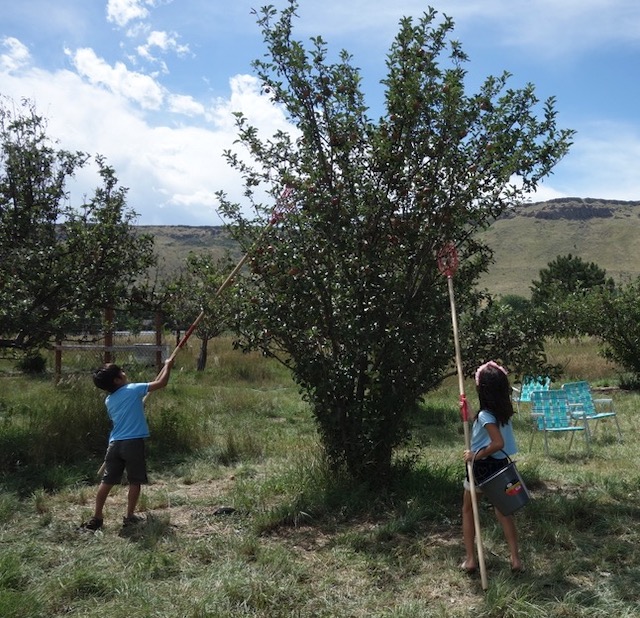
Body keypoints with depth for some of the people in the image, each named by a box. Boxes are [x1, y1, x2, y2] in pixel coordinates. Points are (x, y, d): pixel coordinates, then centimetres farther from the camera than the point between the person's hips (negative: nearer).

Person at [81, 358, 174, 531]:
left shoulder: (108, 401, 12)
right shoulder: (133, 390, -6)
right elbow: (161, 383, -3)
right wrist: (167, 366, 12)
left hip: (115, 444, 5)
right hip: (133, 443, -5)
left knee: (107, 481, 10)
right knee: (135, 482, 8)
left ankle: (96, 518, 12)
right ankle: (130, 516, 15)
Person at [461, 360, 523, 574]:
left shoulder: (485, 416, -25)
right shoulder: (504, 410, -2)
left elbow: (498, 443, -33)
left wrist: (475, 455, -22)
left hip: (482, 467, -6)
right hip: (500, 465, 6)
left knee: (468, 510, 14)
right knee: (503, 511, 15)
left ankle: (470, 558, 15)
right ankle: (515, 558, 14)